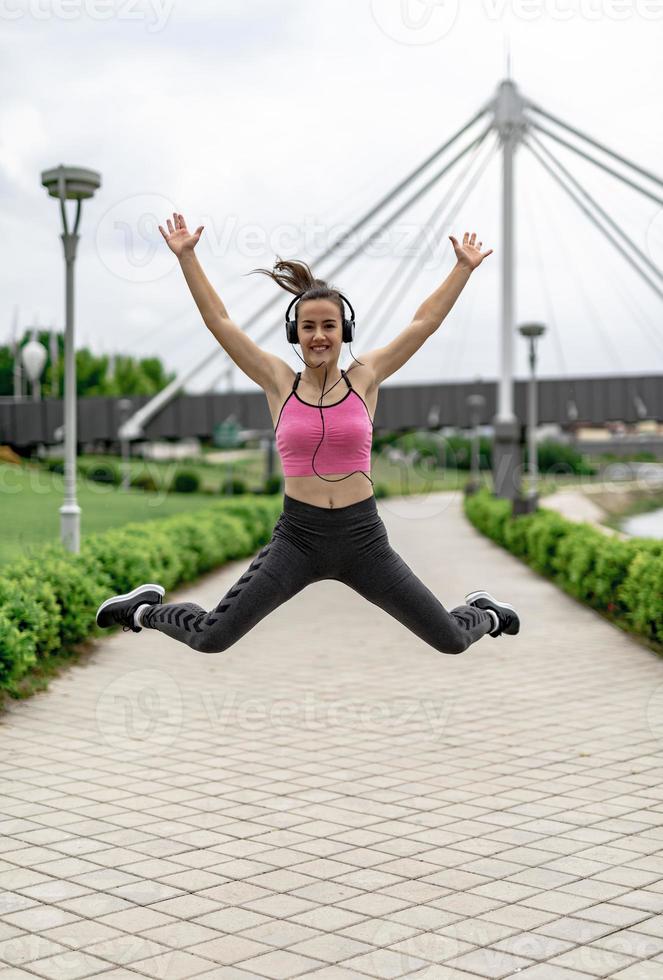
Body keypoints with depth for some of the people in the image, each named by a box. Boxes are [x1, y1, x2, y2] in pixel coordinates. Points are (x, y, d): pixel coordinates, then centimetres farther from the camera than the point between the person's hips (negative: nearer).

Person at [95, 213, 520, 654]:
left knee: (451, 640, 4)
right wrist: (187, 256, -1)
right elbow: (219, 320, 1)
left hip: (364, 538, 1)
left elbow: (426, 321, 6)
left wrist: (465, 267, 5)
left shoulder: (365, 379, 2)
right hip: (297, 537, -1)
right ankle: (148, 606, 24)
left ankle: (482, 610, 42)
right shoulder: (280, 383, 1)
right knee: (210, 639, -9)